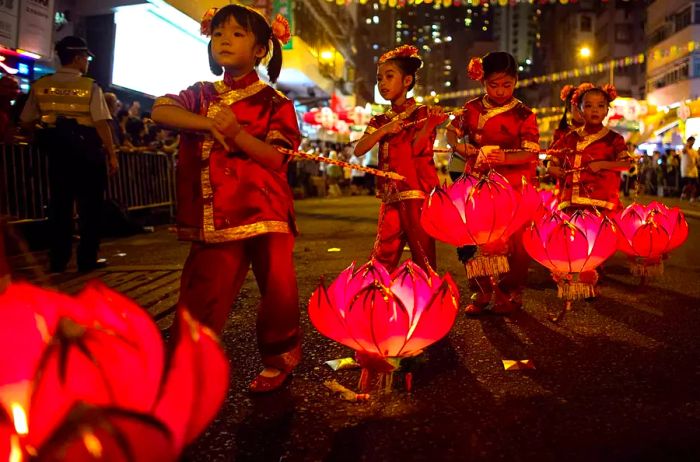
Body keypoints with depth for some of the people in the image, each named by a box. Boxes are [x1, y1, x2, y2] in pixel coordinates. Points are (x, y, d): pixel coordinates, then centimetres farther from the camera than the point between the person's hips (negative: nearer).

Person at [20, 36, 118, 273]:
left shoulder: (40, 85, 5)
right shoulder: (90, 87, -8)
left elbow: (27, 122, 8)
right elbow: (101, 123, -14)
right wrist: (112, 155, -9)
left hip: (57, 149, 4)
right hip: (87, 150, -4)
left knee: (59, 203, 10)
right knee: (90, 205, 5)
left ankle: (57, 260, 14)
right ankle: (87, 259, 7)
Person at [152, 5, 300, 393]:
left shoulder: (273, 102, 1)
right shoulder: (202, 95, 13)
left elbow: (277, 158, -8)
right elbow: (160, 110, -3)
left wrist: (236, 133, -21)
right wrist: (204, 122, -16)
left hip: (265, 212, -2)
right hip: (216, 216, 3)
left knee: (277, 290, 5)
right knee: (202, 293, 3)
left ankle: (280, 358, 27)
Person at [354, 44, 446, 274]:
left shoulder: (422, 113, 2)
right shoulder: (380, 121, 16)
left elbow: (416, 149, -14)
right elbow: (358, 150, 0)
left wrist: (430, 124, -31)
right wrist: (384, 129, -12)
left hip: (418, 194, -5)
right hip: (391, 197, 5)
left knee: (423, 257, -2)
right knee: (382, 259, 6)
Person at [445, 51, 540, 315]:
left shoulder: (523, 114, -5)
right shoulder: (472, 109, 4)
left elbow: (531, 154, -12)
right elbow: (452, 132, 12)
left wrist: (505, 158, -30)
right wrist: (462, 148, -10)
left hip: (513, 189, -3)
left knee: (514, 242, 2)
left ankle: (511, 294, 22)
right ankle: (481, 292, 21)